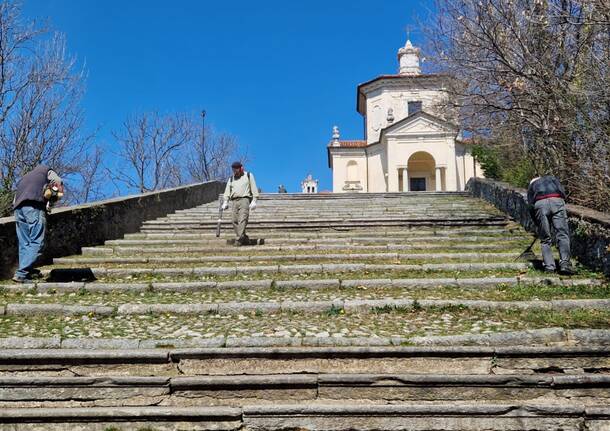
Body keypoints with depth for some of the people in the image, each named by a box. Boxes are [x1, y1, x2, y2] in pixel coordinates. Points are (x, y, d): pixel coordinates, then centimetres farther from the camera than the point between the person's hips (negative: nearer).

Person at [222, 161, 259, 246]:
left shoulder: (249, 176, 11)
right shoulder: (231, 178, 21)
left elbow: (254, 189, 5)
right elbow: (227, 191, 13)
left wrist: (254, 201, -6)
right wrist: (225, 202, 0)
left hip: (244, 200, -4)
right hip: (234, 201, 4)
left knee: (242, 220, -17)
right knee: (235, 221, -4)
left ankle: (238, 240, -23)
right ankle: (245, 239, 4)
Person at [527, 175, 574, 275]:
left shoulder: (531, 186, 35)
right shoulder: (551, 178, 37)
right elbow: (563, 192, 19)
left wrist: (539, 225, 29)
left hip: (540, 204, 1)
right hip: (557, 201, 0)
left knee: (545, 239, 7)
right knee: (563, 235, -3)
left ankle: (549, 267, -2)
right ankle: (565, 263, -18)